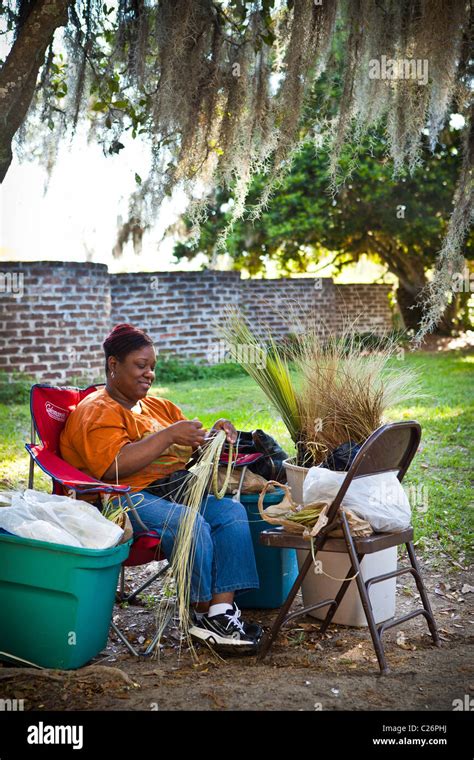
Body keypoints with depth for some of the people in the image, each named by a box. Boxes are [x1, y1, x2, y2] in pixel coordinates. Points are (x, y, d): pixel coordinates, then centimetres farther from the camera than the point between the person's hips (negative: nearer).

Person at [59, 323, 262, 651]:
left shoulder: (159, 407, 23)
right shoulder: (96, 412, -3)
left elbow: (193, 447, 27)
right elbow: (114, 466, -20)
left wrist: (214, 435, 4)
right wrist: (169, 434, -19)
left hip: (174, 491, 8)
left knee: (232, 511, -18)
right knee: (190, 523, -32)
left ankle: (223, 609, -24)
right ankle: (203, 611, -12)